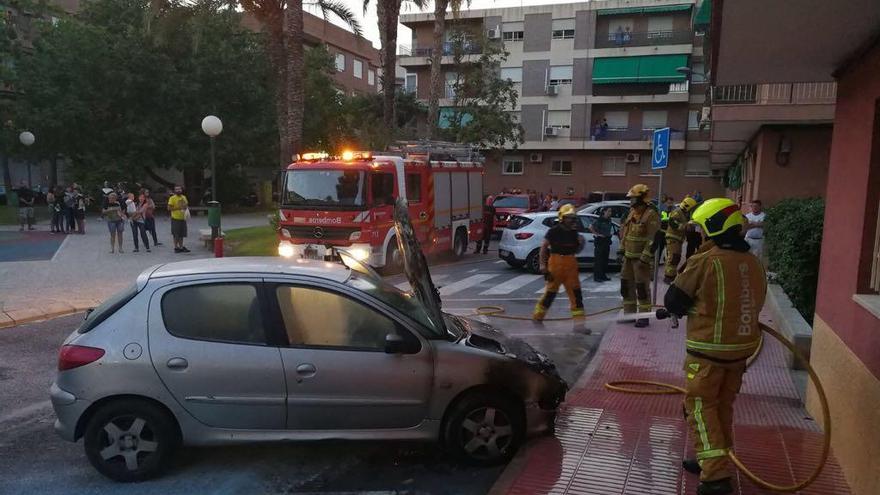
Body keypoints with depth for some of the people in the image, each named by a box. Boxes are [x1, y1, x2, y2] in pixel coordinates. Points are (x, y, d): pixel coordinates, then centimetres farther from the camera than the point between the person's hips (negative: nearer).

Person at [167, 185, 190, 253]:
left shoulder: (184, 197, 11)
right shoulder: (172, 198, -8)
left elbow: (187, 205, 23)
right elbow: (169, 208, -13)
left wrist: (187, 208, 1)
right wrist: (178, 208, -20)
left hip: (183, 218, 6)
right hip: (176, 218, -6)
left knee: (182, 234, 11)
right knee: (176, 234, 0)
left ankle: (181, 247, 18)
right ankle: (176, 247, 8)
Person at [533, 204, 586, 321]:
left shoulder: (574, 232, 7)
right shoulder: (554, 231, -8)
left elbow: (576, 250, 16)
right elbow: (543, 246, -6)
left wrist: (581, 243, -5)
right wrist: (542, 264, -11)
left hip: (570, 265, 5)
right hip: (556, 264, -5)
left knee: (575, 292, 2)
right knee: (551, 291, 4)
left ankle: (579, 317, 9)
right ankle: (538, 315, 21)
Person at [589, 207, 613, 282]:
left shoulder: (609, 220, 11)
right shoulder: (599, 220, -13)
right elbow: (591, 227, -20)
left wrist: (609, 234, 11)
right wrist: (597, 234, -17)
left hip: (607, 241, 8)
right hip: (600, 241, -8)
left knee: (605, 259, 11)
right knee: (598, 259, -6)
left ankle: (603, 275, 19)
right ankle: (597, 276, -3)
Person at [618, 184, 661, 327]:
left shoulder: (651, 215, -15)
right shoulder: (632, 213, 12)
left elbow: (653, 239, -19)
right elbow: (624, 231, 21)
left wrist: (645, 258, -21)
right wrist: (622, 249, 15)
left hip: (642, 258, -9)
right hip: (628, 256, 9)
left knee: (642, 287, -4)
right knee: (626, 285, 13)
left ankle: (644, 317, 5)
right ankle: (629, 313, 24)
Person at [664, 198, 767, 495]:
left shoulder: (704, 261, -18)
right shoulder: (754, 263, 3)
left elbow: (673, 302, -9)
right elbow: (755, 304, 15)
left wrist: (689, 308, 11)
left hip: (709, 350, -7)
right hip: (742, 347, 7)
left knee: (701, 408, 4)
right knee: (723, 407, 20)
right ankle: (714, 460, 33)